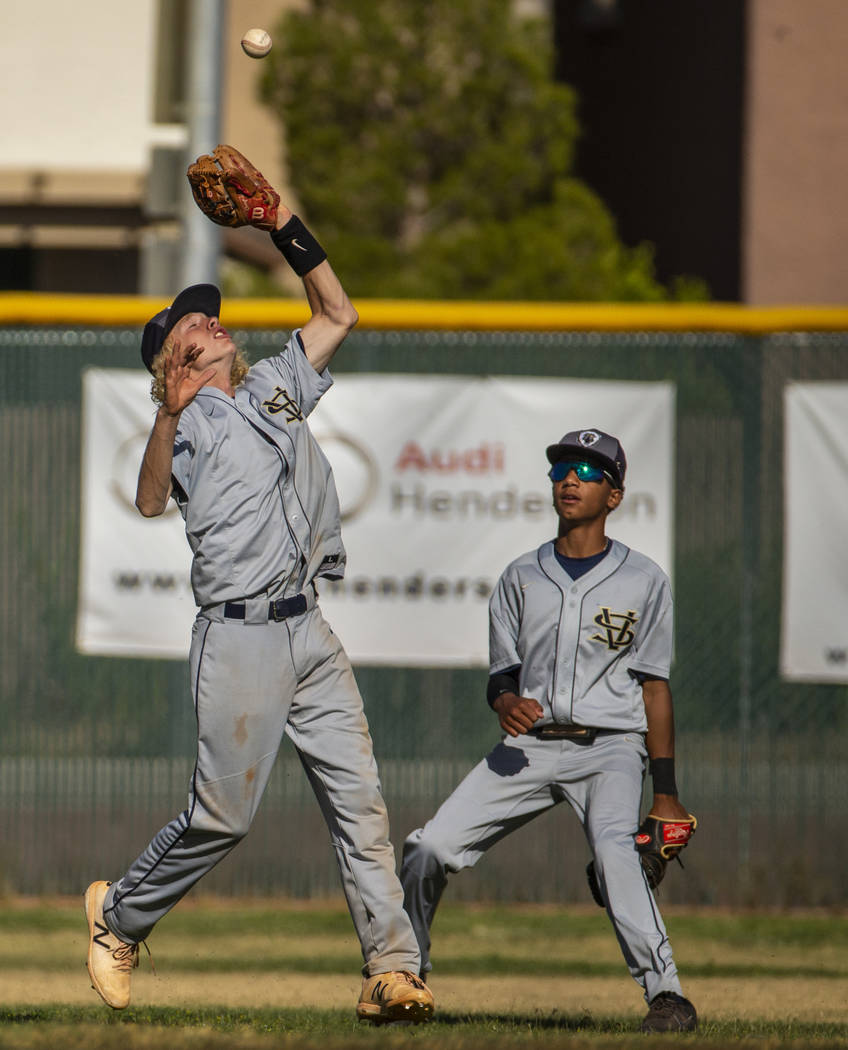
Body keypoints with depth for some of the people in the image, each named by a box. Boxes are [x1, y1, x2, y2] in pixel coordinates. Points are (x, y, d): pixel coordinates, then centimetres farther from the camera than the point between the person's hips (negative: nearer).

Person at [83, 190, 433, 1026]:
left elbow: (336, 315, 25)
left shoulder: (277, 389, 18)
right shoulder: (192, 425, -1)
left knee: (357, 799, -4)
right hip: (240, 638, -6)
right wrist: (170, 412, -30)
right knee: (224, 810, -3)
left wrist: (285, 228, 16)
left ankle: (391, 969, -8)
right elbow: (151, 504, -17)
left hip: (310, 635, 6)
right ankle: (119, 915, 20)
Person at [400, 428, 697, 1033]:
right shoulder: (522, 578, 12)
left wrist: (666, 795, -2)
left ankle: (665, 993, -36)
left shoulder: (643, 581, 4)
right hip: (529, 748, 4)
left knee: (613, 846, -33)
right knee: (430, 849, -7)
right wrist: (506, 703, -14)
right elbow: (502, 673, 13)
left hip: (609, 748, -4)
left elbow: (654, 687, 3)